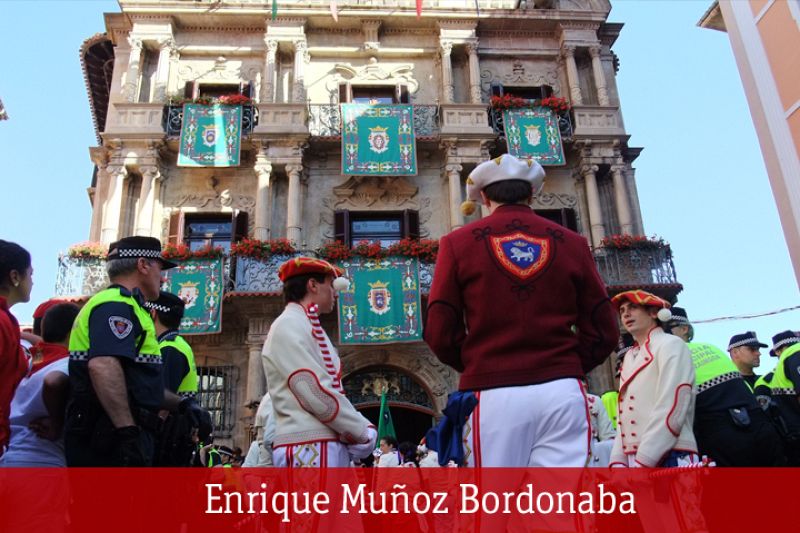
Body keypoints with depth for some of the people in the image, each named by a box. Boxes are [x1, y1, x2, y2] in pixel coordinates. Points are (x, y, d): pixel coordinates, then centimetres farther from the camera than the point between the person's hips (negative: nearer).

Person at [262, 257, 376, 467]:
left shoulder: (308, 327, 24)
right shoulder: (289, 325, -7)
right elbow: (318, 394, -15)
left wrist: (359, 429, 6)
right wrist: (363, 432, -5)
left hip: (327, 447, 10)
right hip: (310, 448, -10)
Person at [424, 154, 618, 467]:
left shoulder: (459, 242, 3)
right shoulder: (571, 242, 7)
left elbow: (440, 334, -1)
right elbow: (603, 333, 6)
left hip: (492, 395, -1)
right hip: (563, 393, 2)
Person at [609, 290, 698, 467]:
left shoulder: (670, 345, -2)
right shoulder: (629, 358, 19)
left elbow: (671, 410, -13)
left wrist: (643, 462, -17)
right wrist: (618, 460, 1)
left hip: (671, 459, -6)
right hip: (633, 461, 6)